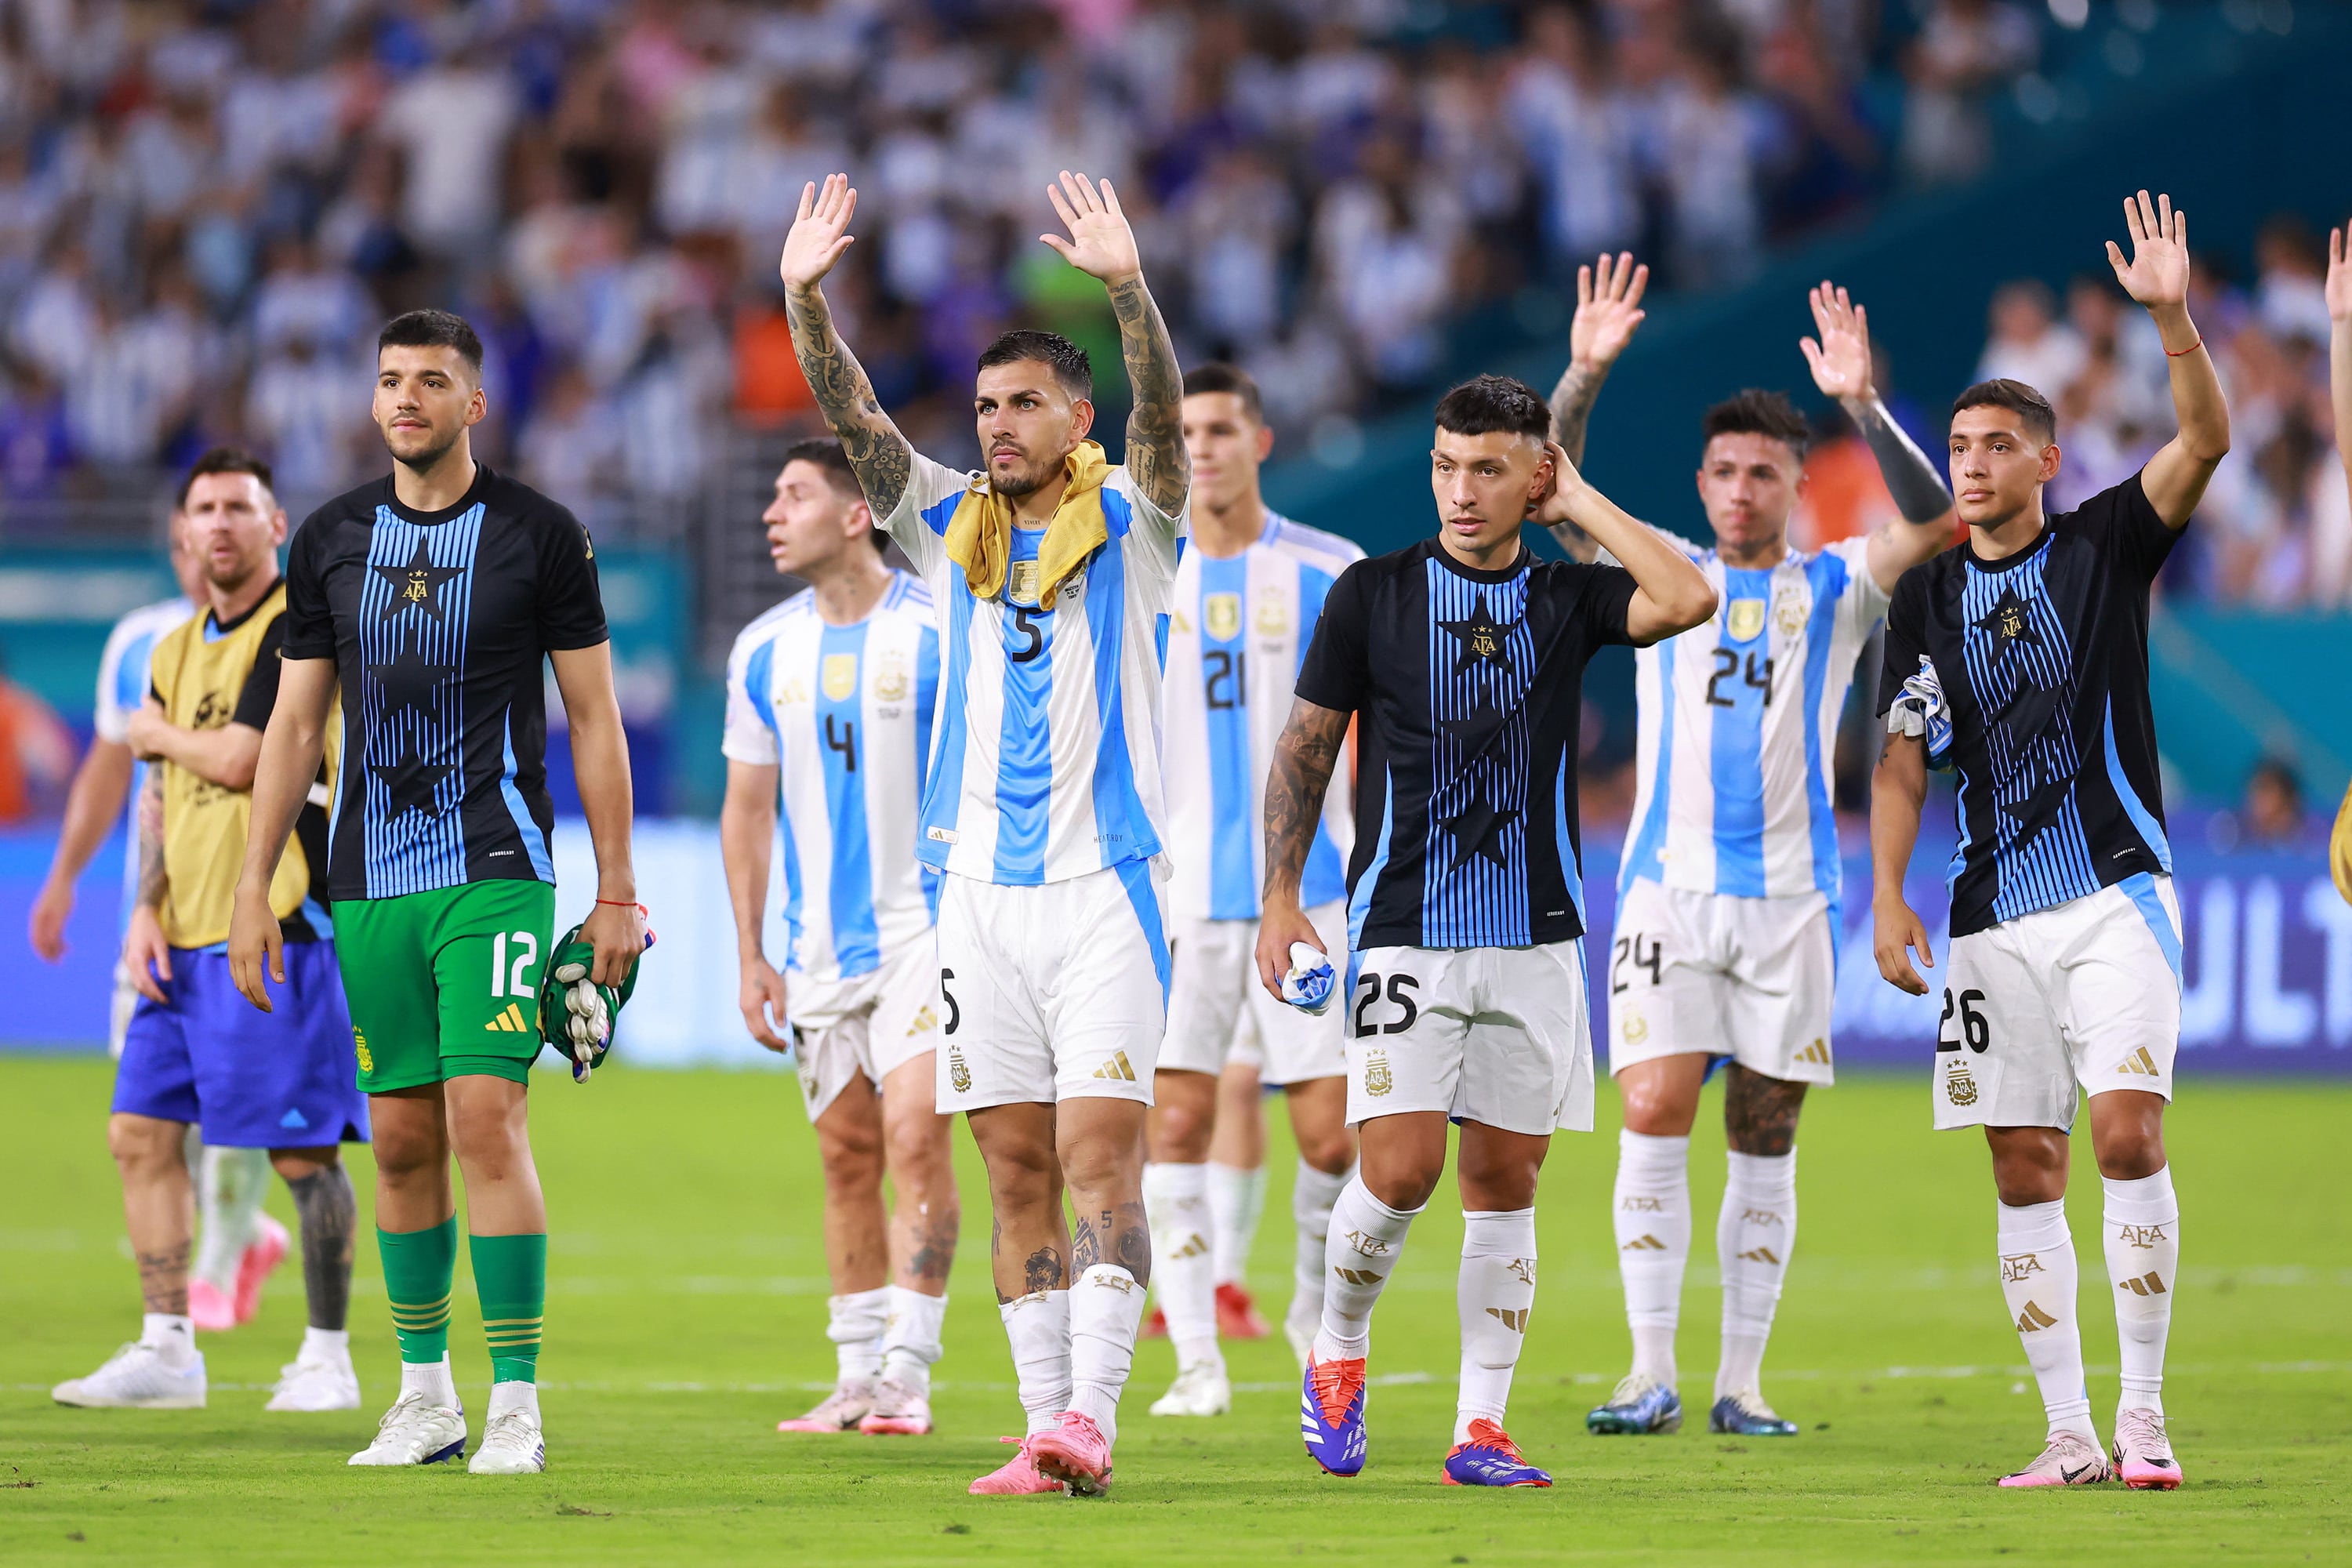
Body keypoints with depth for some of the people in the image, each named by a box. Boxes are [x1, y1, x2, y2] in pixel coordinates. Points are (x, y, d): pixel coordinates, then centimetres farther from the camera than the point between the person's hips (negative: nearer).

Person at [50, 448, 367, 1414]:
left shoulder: (298, 629, -9)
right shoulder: (177, 650, 17)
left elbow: (238, 760, -17)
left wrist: (156, 733, 2)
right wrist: (147, 910, 7)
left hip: (277, 933, -8)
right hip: (186, 938, 8)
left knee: (302, 1149, -5)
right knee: (142, 1131, 6)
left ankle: (328, 1357, 3)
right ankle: (167, 1351, 11)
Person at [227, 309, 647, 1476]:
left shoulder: (540, 535, -1)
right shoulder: (331, 539, 9)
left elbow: (595, 720, 2)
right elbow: (296, 726, 13)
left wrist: (616, 892, -1)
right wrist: (253, 889, 8)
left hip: (495, 874, -4)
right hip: (370, 882, 4)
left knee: (486, 1119, -14)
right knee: (403, 1137, 6)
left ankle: (517, 1401, -10)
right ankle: (426, 1394, 15)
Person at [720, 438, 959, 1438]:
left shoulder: (940, 635, -7)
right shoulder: (764, 652, 7)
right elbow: (747, 809, 12)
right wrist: (751, 958, 7)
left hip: (925, 932, -5)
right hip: (820, 946, 5)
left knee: (916, 1135, -15)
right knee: (847, 1158, 6)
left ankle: (908, 1372, -13)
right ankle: (857, 1375, 13)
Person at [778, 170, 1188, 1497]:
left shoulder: (1129, 525, 1)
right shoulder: (951, 527, 11)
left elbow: (1164, 414, -16)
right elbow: (855, 420, 0)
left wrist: (1128, 288, -32)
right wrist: (806, 300, -15)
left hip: (1106, 887, -4)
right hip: (980, 888, 4)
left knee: (1102, 1156, -12)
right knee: (1018, 1170, 3)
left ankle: (1091, 1414, -18)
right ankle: (1047, 1432, 4)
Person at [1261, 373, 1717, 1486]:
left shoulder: (1569, 600, 3)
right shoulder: (1372, 594, 1)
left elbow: (1686, 600, -16)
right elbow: (1306, 745, 7)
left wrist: (1580, 503, -8)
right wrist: (1281, 897, 1)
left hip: (1535, 938, 2)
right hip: (1403, 934, -2)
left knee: (1505, 1182, 2)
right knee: (1401, 1169, -13)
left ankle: (1481, 1429, 8)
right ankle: (1337, 1349, 14)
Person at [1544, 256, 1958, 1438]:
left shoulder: (1833, 590, 6)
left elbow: (1930, 522, -10)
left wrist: (1862, 405, -23)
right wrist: (1583, 377, -18)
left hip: (1789, 896, 0)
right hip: (1667, 887, 0)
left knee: (1764, 1144, 2)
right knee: (1653, 1119, -11)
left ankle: (1742, 1382, 7)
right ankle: (1651, 1372, -8)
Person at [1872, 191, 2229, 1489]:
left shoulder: (2107, 545, 2)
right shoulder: (1927, 596, 9)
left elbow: (2206, 441, -11)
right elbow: (1902, 759, 9)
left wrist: (2173, 319, -25)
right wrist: (1886, 893, -2)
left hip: (2116, 893, -3)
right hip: (1996, 916, 3)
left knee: (2129, 1136, -15)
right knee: (2024, 1171, 0)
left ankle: (2143, 1413, -8)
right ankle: (2069, 1432, 3)